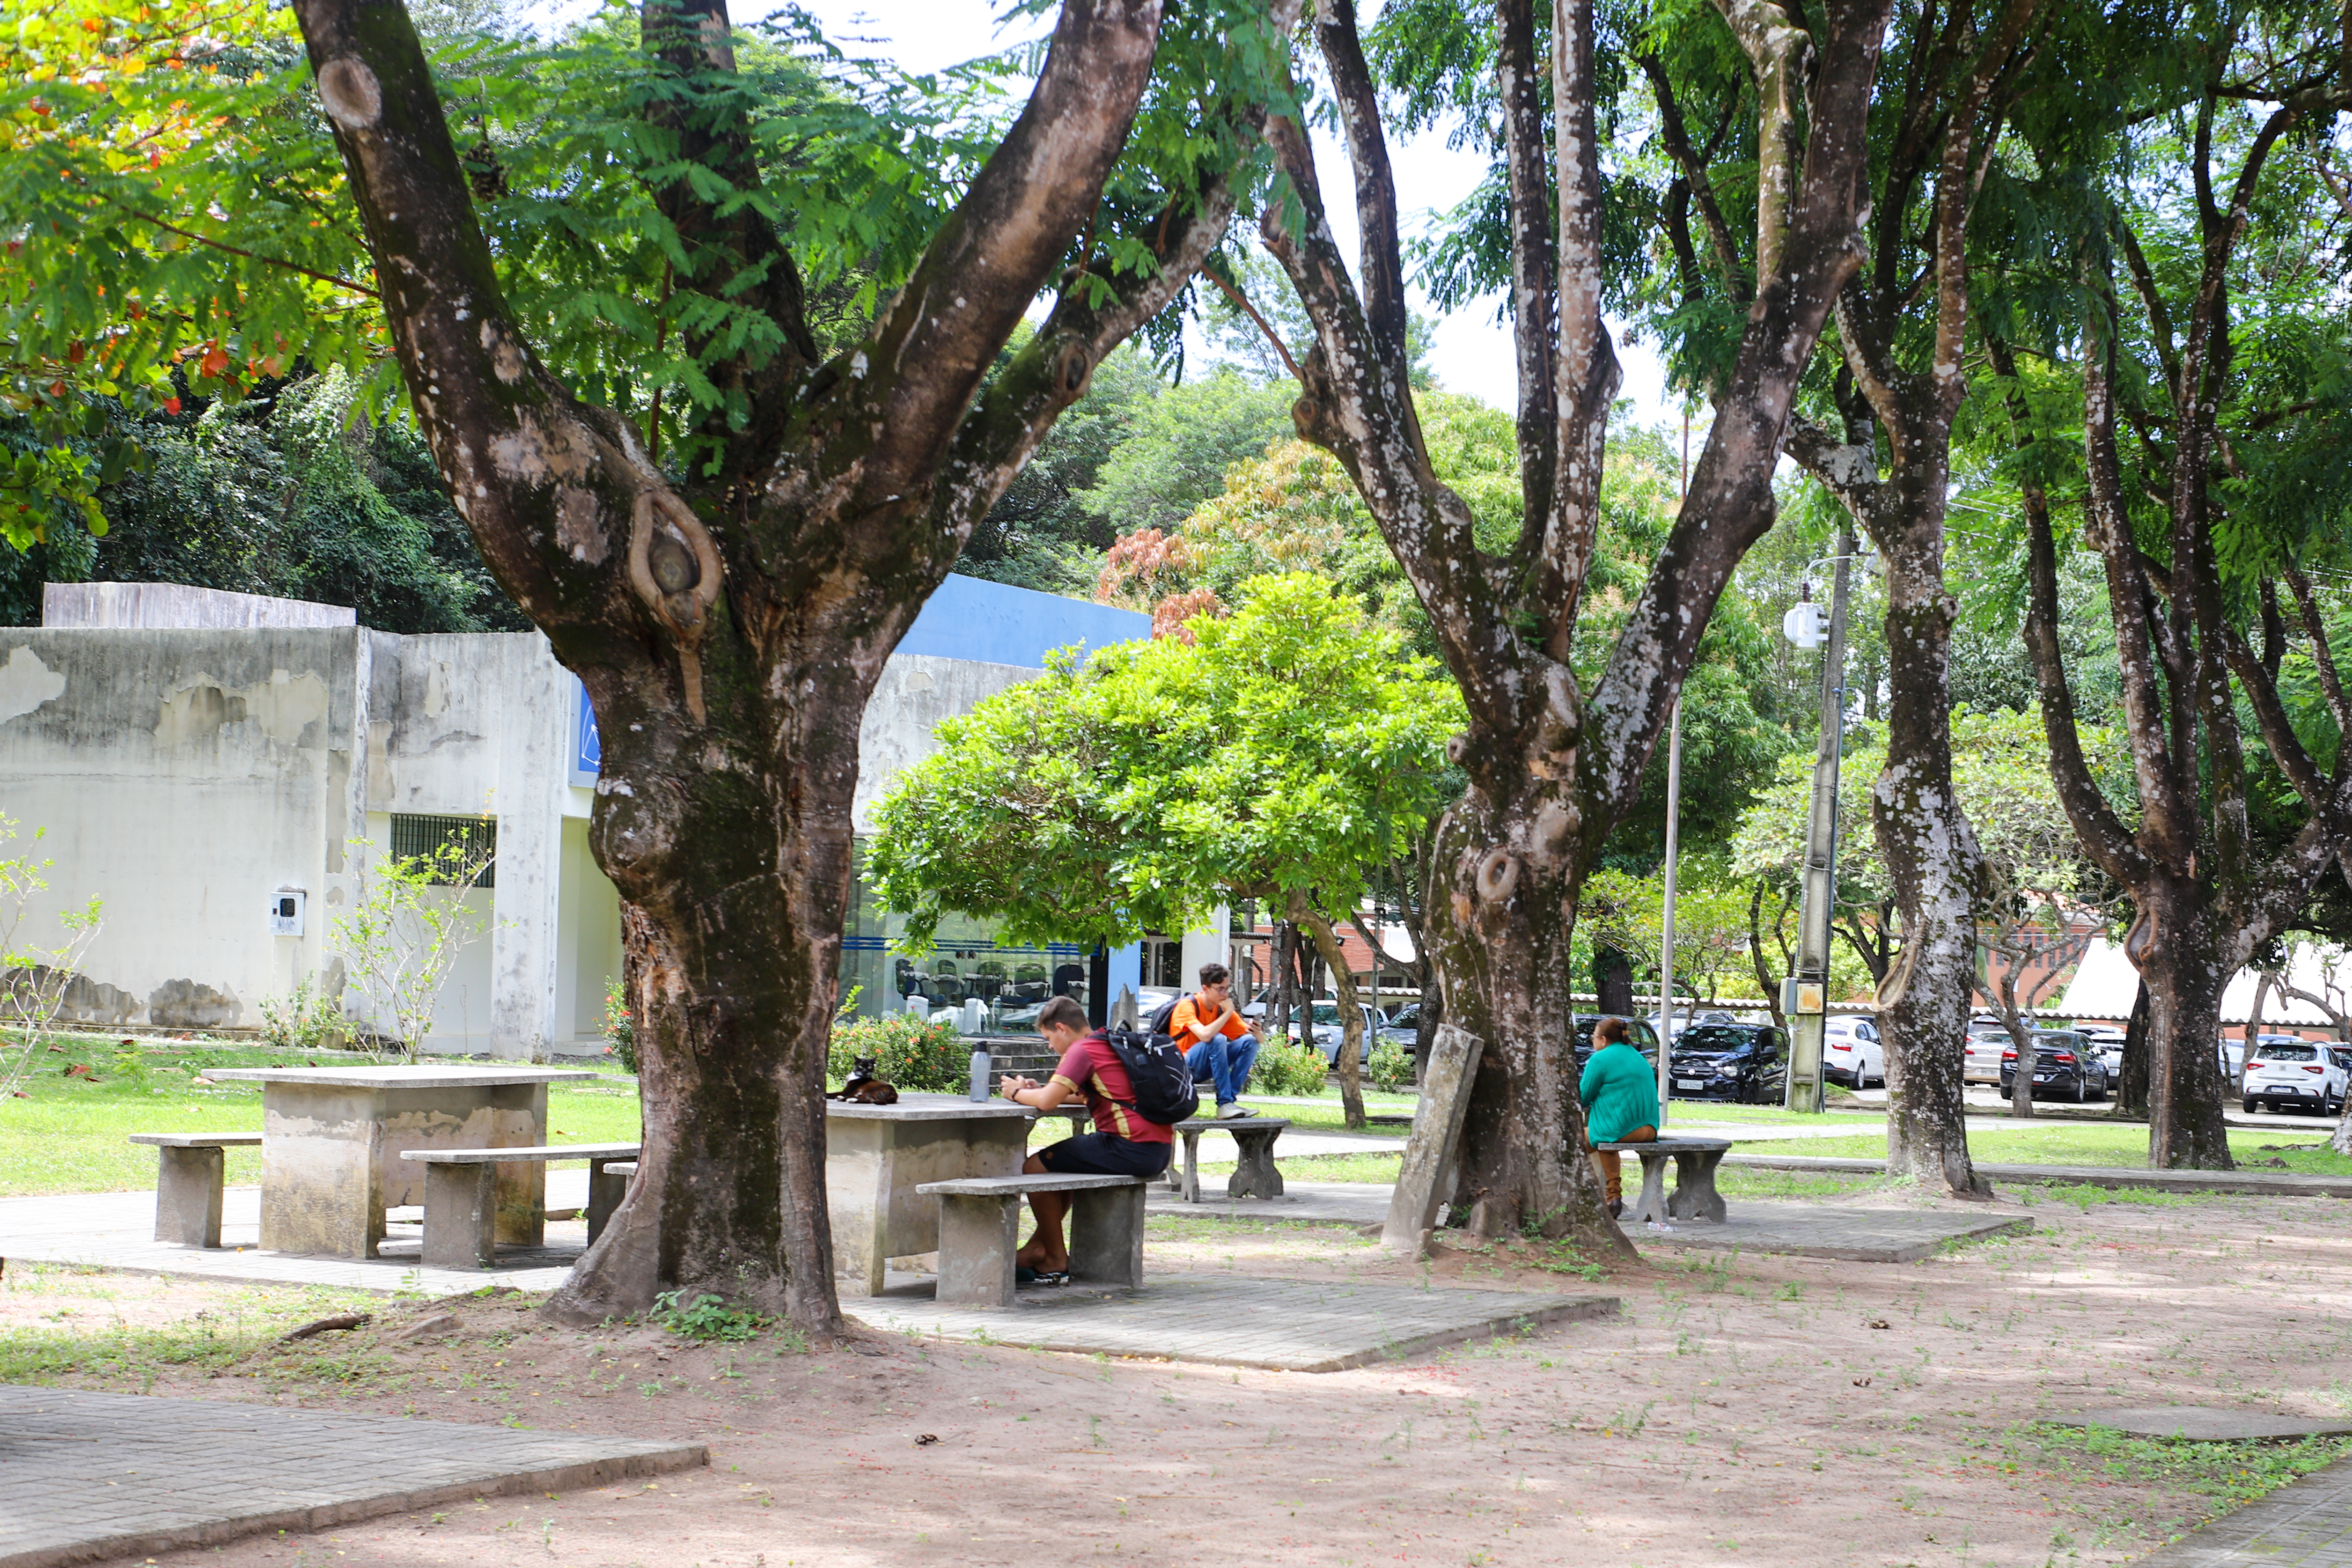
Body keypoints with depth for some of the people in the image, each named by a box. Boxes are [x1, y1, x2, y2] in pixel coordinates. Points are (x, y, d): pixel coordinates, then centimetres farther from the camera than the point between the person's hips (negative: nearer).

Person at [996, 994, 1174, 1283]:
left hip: (1131, 1149, -10)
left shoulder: (1082, 1050, -8)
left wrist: (1018, 1094, 3)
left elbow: (1048, 1102, -17)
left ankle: (1057, 1261, 5)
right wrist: (1038, 1089, 17)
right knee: (1065, 1164, 31)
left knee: (1034, 1168, -3)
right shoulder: (1111, 1044, 21)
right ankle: (1038, 1247, 34)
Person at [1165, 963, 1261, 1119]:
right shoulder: (1187, 1006, -16)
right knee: (1218, 1039, -31)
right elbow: (1205, 1035, -34)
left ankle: (1231, 1099, -19)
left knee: (1249, 1042, -9)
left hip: (1206, 1069, 7)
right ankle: (1224, 1104, -33)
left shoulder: (1222, 1008, 4)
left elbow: (1248, 1034, 4)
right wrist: (1228, 1013, -22)